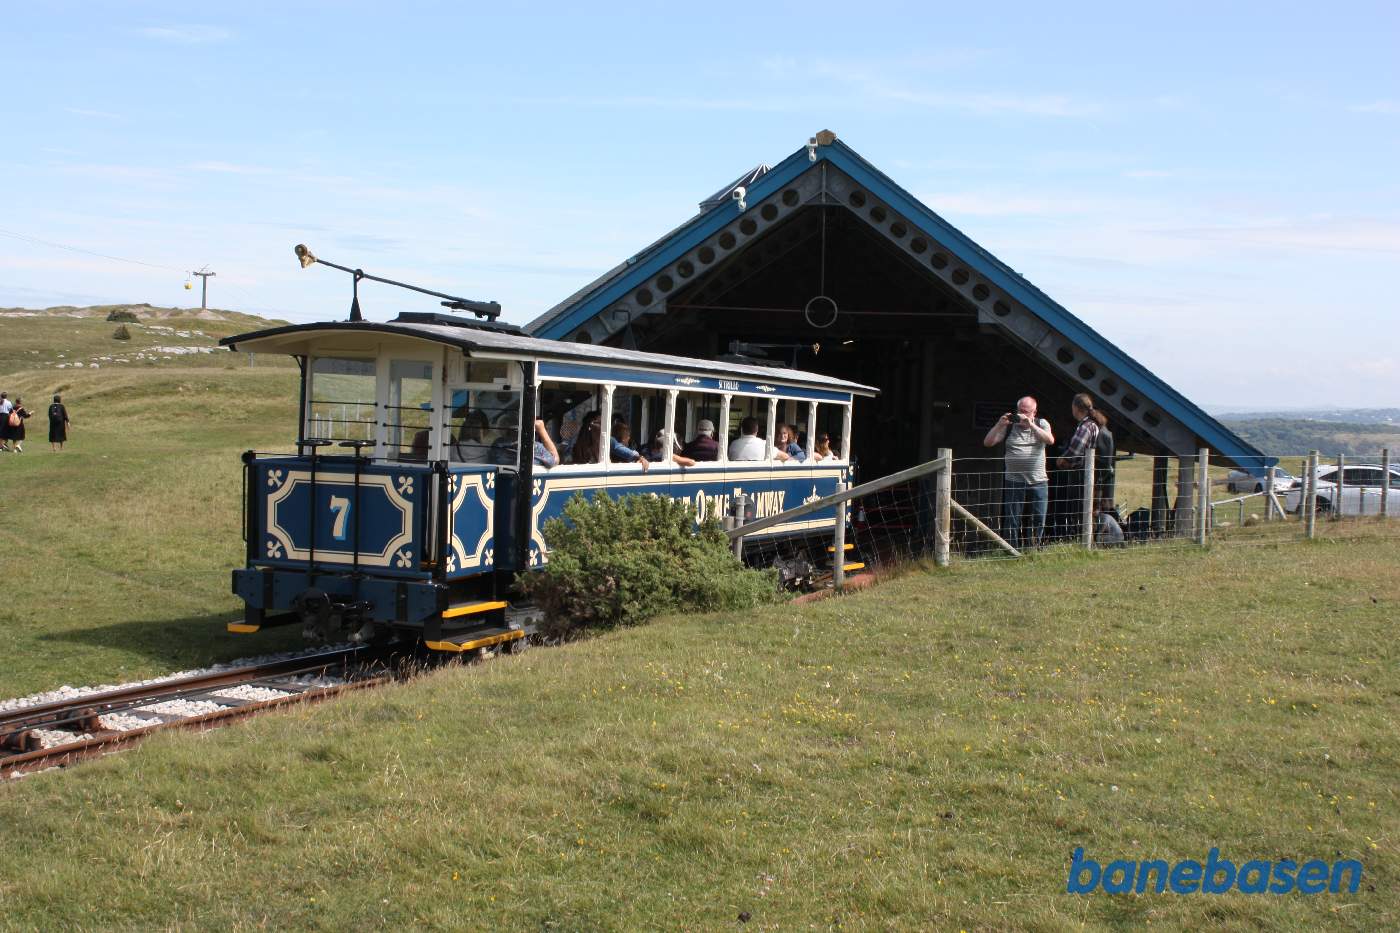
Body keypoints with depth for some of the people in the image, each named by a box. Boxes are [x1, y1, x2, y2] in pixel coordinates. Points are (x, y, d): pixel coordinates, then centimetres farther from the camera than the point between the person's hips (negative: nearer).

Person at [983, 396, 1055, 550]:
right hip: (1014, 481, -1)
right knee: (1012, 520, 1)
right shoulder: (1009, 426, 5)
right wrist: (999, 425, -13)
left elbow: (1050, 440, -13)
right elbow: (987, 442, -1)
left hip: (1038, 481, 1)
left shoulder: (1041, 424, 8)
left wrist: (1030, 425, -19)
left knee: (1039, 519, 4)